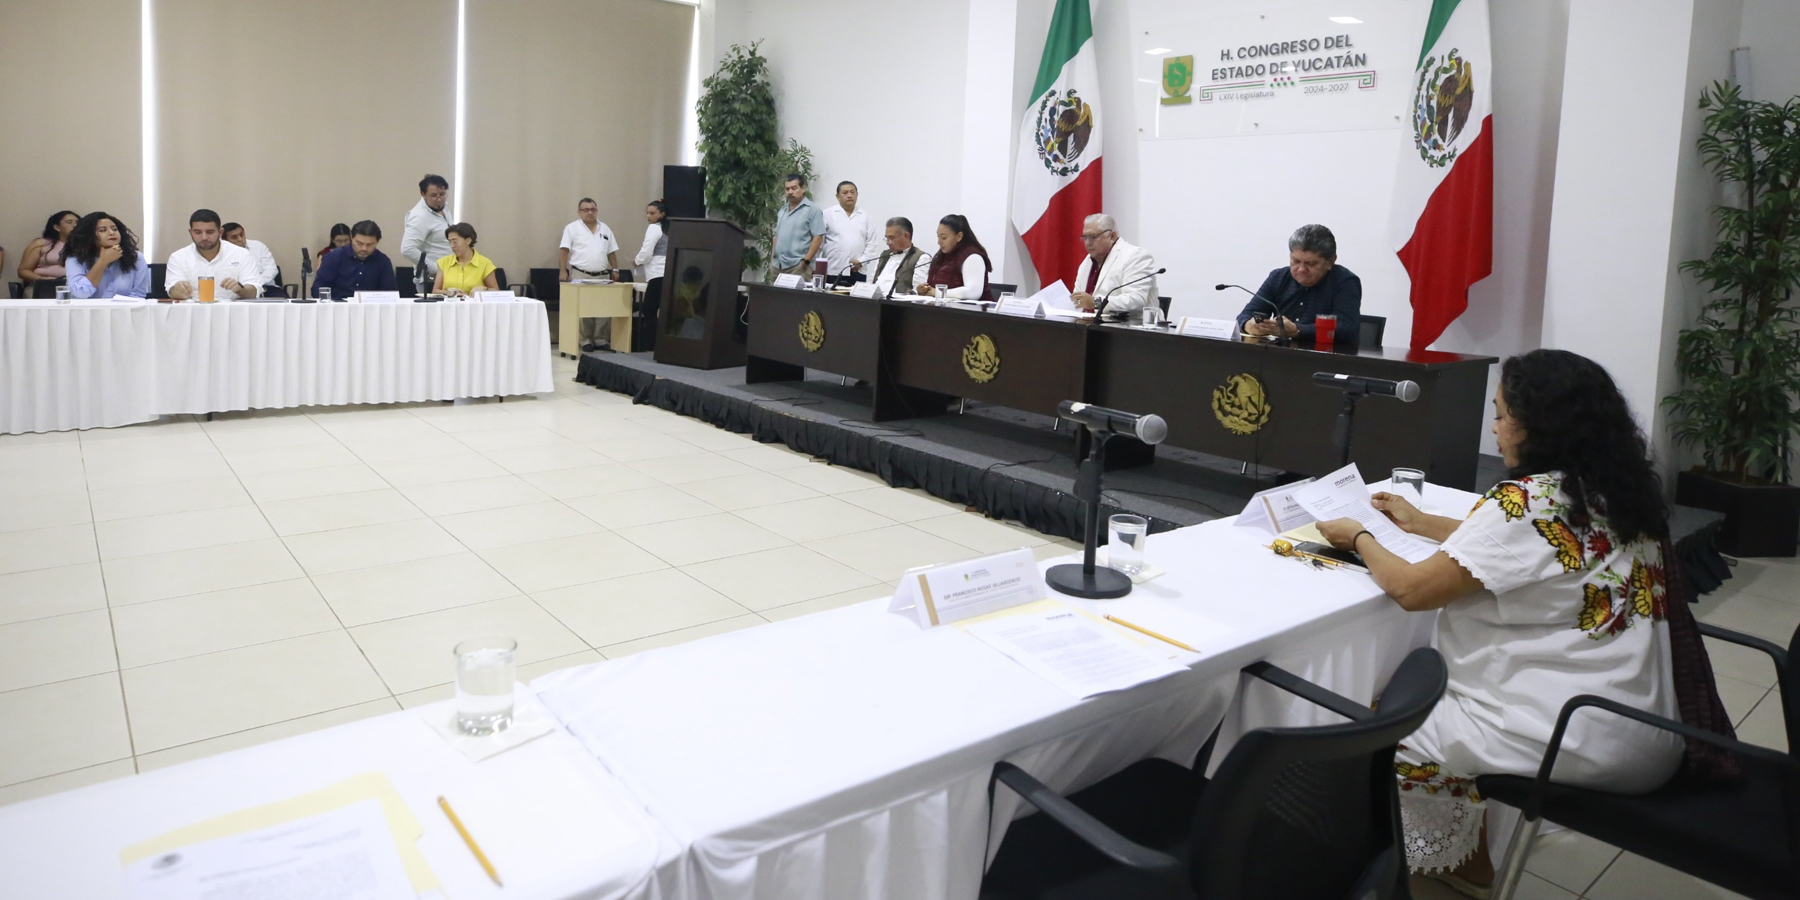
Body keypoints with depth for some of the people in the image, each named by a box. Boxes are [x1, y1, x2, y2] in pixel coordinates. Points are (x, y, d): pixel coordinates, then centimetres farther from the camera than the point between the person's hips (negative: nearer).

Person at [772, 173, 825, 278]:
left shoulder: (812, 210, -4)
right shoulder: (782, 210, 18)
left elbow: (818, 237, -11)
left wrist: (806, 261, -16)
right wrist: (773, 258, 13)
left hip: (798, 265, -7)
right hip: (779, 265, 7)